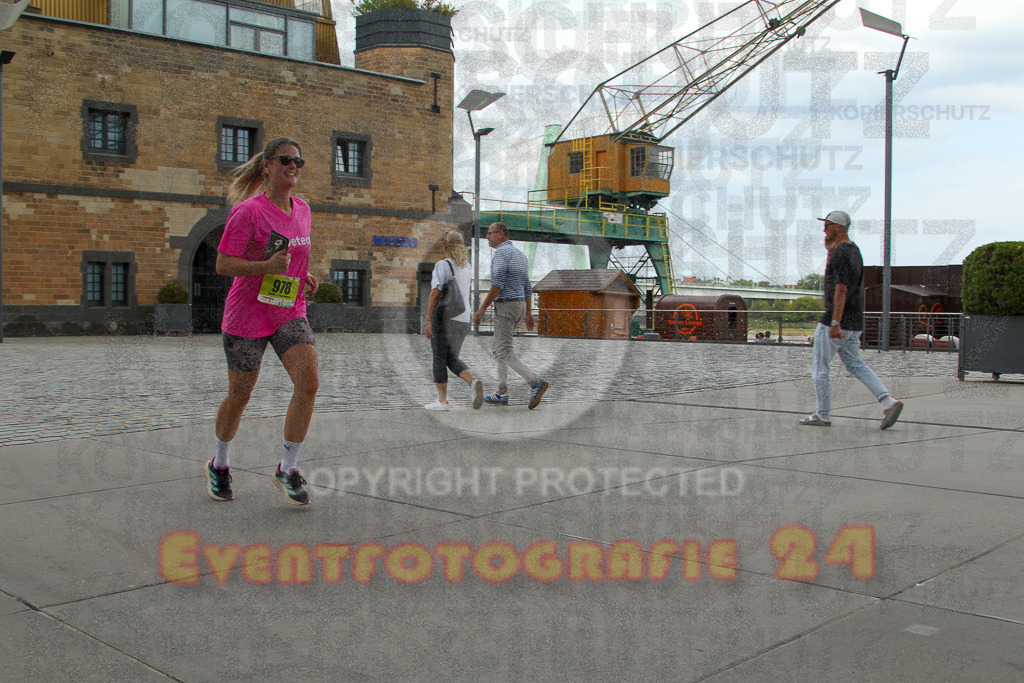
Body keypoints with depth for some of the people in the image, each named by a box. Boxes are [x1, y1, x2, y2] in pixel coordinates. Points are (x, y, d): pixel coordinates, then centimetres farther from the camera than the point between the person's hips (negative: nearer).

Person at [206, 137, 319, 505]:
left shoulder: (302, 210, 8)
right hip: (247, 315, -5)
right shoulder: (248, 211, -13)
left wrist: (305, 277, 5)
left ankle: (287, 468, -1)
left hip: (290, 312, 5)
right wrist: (266, 266, -29)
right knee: (239, 395, 8)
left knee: (308, 382, -15)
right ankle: (219, 465, 34)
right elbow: (223, 264, -15)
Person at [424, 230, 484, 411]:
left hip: (444, 318, -6)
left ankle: (442, 401, 5)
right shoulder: (466, 266, 9)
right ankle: (473, 383, -11)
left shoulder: (442, 265, -11)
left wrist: (428, 321, -21)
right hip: (463, 320, 6)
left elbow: (435, 293, -19)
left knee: (439, 359, 4)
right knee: (452, 359, 14)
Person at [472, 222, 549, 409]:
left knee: (504, 352, -10)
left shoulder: (502, 252, -12)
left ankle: (536, 383, -21)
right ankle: (501, 394, 14)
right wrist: (528, 313, 21)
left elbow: (497, 284, -21)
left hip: (506, 305, -10)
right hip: (519, 305, 10)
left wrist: (482, 309, -17)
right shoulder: (520, 254, 17)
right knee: (500, 349, 14)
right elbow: (527, 287, 18)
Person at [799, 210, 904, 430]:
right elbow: (831, 274, 29)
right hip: (855, 321, 9)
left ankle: (823, 415, 6)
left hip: (837, 320, -9)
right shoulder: (854, 250, 15)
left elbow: (841, 289, -23)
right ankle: (888, 401, 1)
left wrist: (835, 323, -26)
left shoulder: (840, 252, -15)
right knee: (855, 365, 15)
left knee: (820, 366, 2)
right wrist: (829, 248, 14)